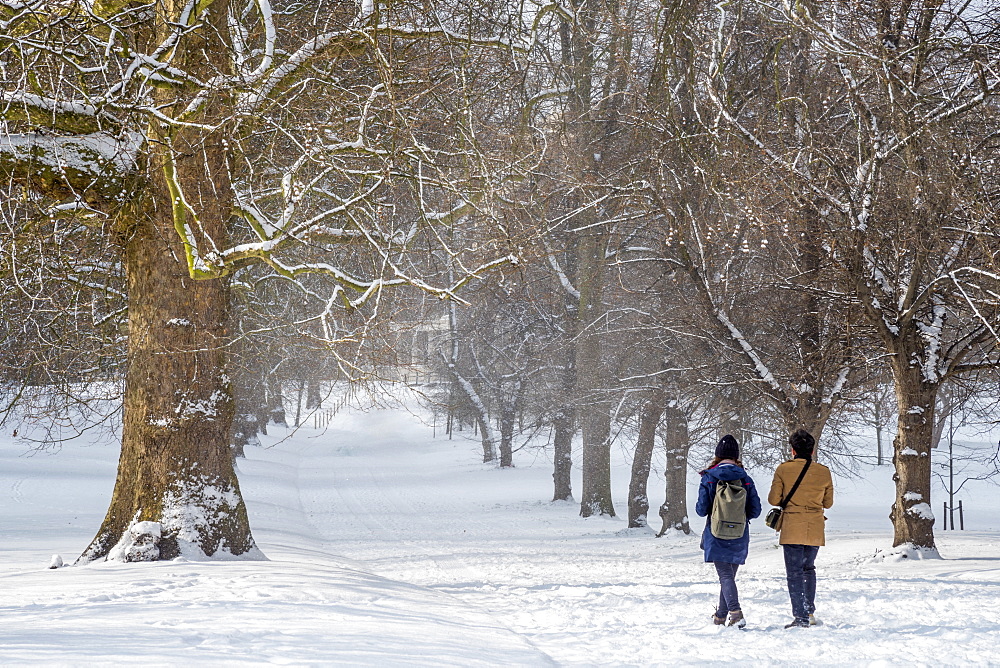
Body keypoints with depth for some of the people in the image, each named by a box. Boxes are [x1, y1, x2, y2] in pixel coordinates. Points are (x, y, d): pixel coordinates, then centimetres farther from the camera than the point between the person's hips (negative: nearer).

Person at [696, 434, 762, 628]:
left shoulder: (709, 478, -8)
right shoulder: (746, 479, -2)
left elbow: (702, 510, -9)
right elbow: (755, 510, -2)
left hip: (717, 536, -3)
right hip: (740, 538, 3)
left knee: (725, 575, -5)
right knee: (730, 574, 16)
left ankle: (735, 612, -25)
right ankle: (721, 616, 27)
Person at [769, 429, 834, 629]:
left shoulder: (784, 470, -7)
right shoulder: (824, 472, 0)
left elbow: (774, 499, -5)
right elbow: (828, 503, 8)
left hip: (792, 528, -3)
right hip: (815, 529, 3)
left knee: (794, 572, 1)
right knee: (808, 568, 21)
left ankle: (801, 617, -5)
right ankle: (810, 611, 18)